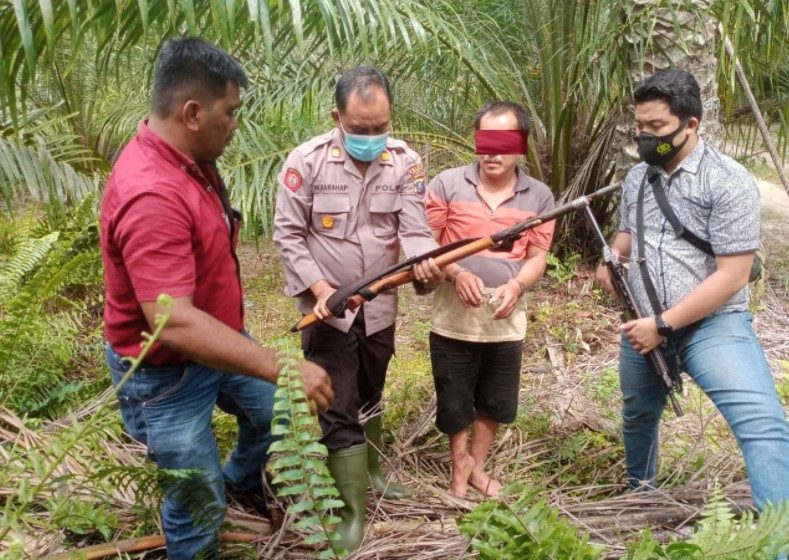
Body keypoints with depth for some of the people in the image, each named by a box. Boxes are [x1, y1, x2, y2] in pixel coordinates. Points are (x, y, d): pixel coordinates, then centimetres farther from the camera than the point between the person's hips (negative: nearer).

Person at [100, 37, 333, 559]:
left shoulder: (192, 158, -3)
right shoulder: (151, 195, -35)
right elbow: (174, 323, -41)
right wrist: (282, 367, -42)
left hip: (218, 339, 9)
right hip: (165, 371, -9)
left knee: (274, 413, 28)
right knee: (201, 503, 6)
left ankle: (243, 479, 57)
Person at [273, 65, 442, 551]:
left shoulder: (406, 162, -7)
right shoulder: (307, 161, -15)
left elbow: (414, 229, -12)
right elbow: (288, 233, -10)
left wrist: (427, 263, -34)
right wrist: (319, 287, -20)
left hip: (380, 306, 3)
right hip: (326, 308, -3)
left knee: (370, 398, 22)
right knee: (339, 410, -1)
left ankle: (370, 472, 45)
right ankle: (355, 512, 12)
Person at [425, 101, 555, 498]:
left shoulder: (540, 197, -1)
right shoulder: (446, 185, -7)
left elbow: (538, 256, 0)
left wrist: (516, 285, -21)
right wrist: (456, 274, -22)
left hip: (507, 323, 2)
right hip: (453, 320, -2)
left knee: (495, 403, 18)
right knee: (453, 402, 12)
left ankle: (477, 465, 42)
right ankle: (460, 461, 39)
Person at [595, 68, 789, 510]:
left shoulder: (728, 182, -14)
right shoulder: (636, 178, 7)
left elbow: (731, 277, -18)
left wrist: (663, 325, -18)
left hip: (713, 324, -6)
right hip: (644, 327, 7)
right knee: (638, 416, 24)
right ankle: (641, 492, 50)